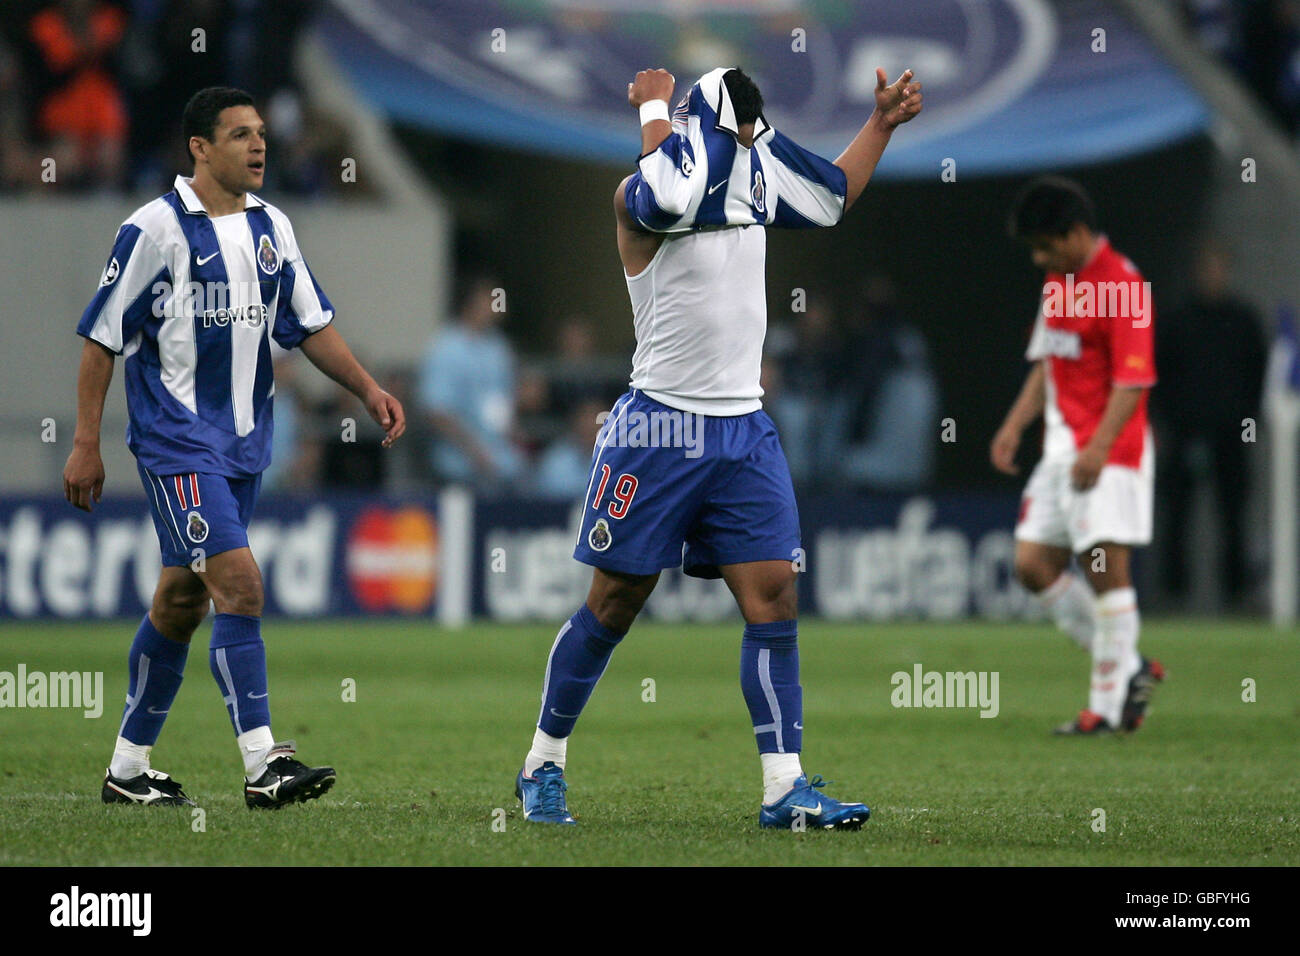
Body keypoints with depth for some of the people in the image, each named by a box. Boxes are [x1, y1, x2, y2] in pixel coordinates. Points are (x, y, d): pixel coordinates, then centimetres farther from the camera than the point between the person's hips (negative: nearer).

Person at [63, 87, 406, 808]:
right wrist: (85, 443, -8)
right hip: (176, 442, -7)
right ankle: (262, 765, -20)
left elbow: (310, 324, 19)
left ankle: (128, 767, 22)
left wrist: (367, 388, 6)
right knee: (240, 584, -18)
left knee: (182, 600, 12)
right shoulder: (156, 229, -10)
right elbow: (103, 336, -7)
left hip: (242, 443, 7)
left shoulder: (271, 228, 11)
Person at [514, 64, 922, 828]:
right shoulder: (641, 199, -13)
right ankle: (543, 764, 19)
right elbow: (667, 192, -38)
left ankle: (784, 787, -2)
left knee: (774, 595, -3)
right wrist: (655, 107, -23)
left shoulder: (755, 174, 8)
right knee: (614, 606, 3)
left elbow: (833, 198, 25)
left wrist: (884, 123, 21)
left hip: (744, 432, 6)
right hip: (661, 428, -6)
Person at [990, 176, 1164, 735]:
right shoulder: (1057, 283, 14)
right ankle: (1128, 668, 14)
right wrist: (1015, 425, 15)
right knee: (1033, 565, 4)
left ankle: (1109, 705, -2)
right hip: (1060, 448, 9)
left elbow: (1133, 381, -18)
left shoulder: (1122, 285, -14)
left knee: (1106, 567, -8)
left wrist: (1099, 448, -26)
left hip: (1109, 451, -9)